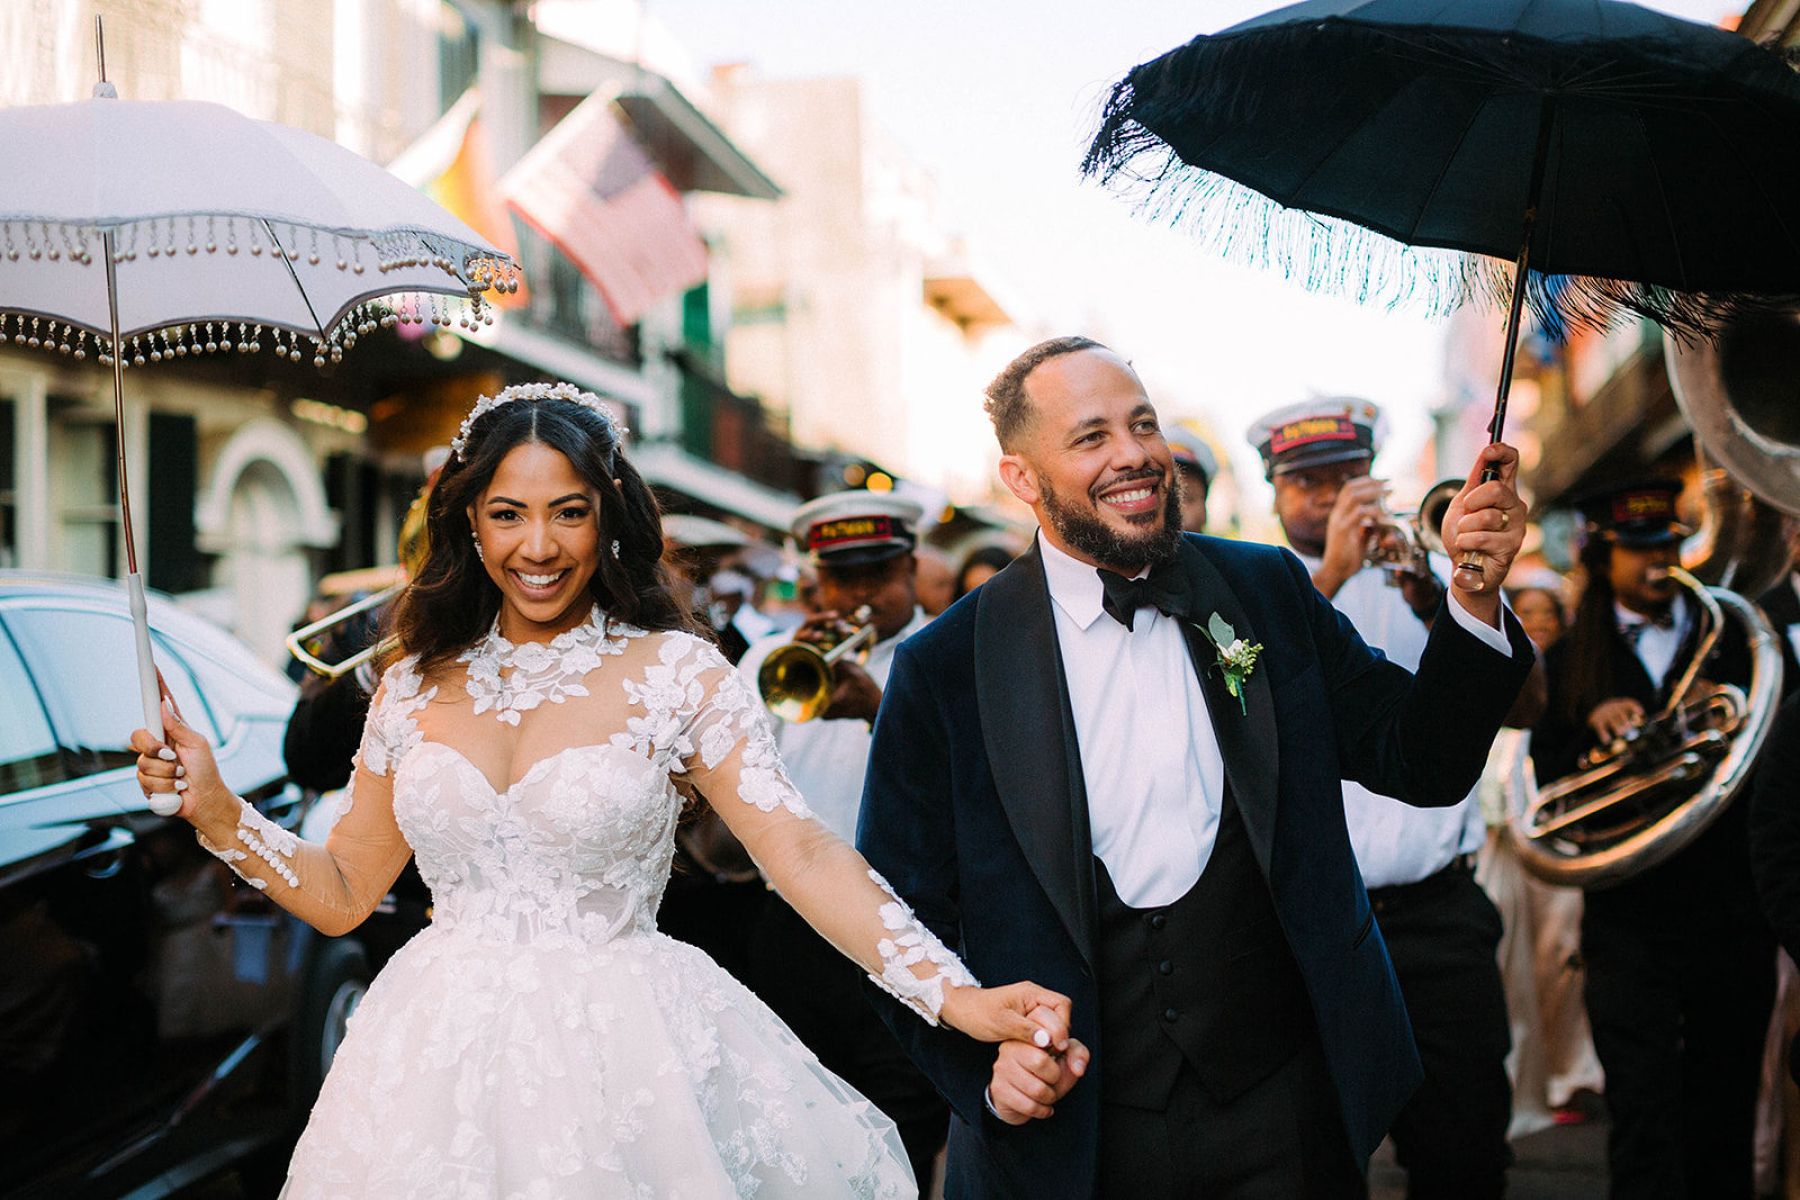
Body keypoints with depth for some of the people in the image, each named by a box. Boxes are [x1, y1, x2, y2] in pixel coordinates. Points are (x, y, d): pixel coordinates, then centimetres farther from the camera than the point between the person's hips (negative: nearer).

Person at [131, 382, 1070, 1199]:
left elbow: (800, 853, -13)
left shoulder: (672, 672, -5)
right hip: (439, 1069, 3)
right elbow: (342, 892, 12)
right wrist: (215, 810, -2)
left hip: (621, 1063, -3)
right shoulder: (415, 688, 6)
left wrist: (955, 996, -24)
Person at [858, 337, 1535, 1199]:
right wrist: (982, 1064, -15)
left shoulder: (1268, 593, 2)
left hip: (1282, 1106, 2)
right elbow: (900, 915, -2)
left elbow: (1423, 765, 1)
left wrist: (1475, 594, -13)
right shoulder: (944, 672, -6)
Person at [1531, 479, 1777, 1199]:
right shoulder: (1569, 662, 6)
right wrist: (1592, 729, -19)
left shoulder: (1733, 639, 8)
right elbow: (1549, 777, -1)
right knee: (1644, 1121, -5)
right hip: (1630, 917, -1)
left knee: (1725, 1114, 11)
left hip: (1733, 914, 1)